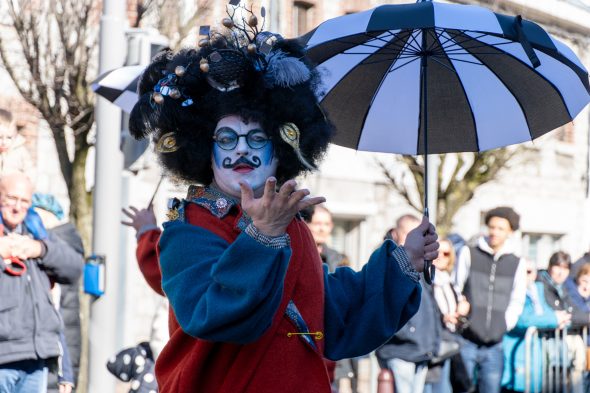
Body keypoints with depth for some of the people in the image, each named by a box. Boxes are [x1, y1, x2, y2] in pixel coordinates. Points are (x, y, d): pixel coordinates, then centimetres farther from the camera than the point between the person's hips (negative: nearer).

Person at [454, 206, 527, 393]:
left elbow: (517, 302, 10)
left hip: (495, 344, 2)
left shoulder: (517, 264, 9)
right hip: (466, 341, -2)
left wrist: (504, 327, 0)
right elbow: (455, 291, 7)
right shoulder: (469, 253, 5)